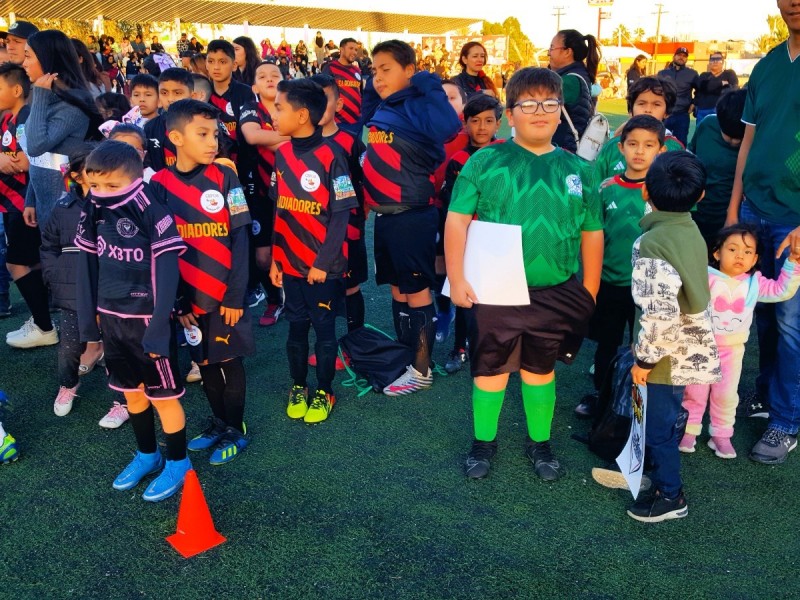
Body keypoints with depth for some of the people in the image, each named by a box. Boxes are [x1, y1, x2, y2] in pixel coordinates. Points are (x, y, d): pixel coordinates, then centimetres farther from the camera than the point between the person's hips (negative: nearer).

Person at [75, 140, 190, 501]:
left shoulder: (154, 215, -18)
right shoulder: (93, 216, 0)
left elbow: (167, 276, -18)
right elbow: (87, 269, 6)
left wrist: (158, 330, -18)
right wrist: (88, 323, 6)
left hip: (148, 321, -6)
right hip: (112, 320, 6)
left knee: (163, 395, 6)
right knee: (131, 391, 18)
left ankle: (178, 463, 24)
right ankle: (147, 455, 37)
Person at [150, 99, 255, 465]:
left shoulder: (224, 178, -7)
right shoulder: (159, 184, -2)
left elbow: (240, 239, -8)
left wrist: (235, 295, -12)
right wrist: (175, 300, 1)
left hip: (224, 294, -2)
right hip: (189, 295, 2)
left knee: (229, 361, 8)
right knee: (205, 361, 16)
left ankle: (236, 429, 25)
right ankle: (218, 422, 35)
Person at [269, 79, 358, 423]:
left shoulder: (330, 156, -14)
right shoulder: (281, 155, 3)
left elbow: (340, 215, -13)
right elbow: (278, 212, 8)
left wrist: (324, 262, -14)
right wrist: (275, 258, 7)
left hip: (323, 266, -5)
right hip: (291, 263, 5)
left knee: (324, 328, 8)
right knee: (296, 326, 15)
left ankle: (324, 392, 25)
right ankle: (298, 387, 32)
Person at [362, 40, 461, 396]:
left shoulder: (418, 106, -14)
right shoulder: (383, 109, 11)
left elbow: (449, 125, -33)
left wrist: (428, 85, -21)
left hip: (412, 215, -8)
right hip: (385, 215, 9)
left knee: (417, 290, 2)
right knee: (397, 289, 16)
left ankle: (422, 369, 14)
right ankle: (404, 357, 30)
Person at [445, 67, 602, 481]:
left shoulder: (578, 169, 4)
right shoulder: (485, 162, -5)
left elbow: (592, 233, 9)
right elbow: (457, 219, -7)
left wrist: (589, 292, 8)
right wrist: (457, 279, -12)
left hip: (556, 294, 2)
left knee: (540, 369, 17)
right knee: (490, 368, 10)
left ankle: (540, 443, 36)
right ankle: (484, 441, 32)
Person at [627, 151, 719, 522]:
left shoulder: (651, 245, -26)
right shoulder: (690, 231, 0)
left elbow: (660, 314, -32)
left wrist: (644, 357, -18)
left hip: (670, 355, -8)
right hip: (690, 348, 9)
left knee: (659, 425, 9)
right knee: (659, 418, 26)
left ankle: (670, 495, 26)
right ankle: (656, 468, 46)